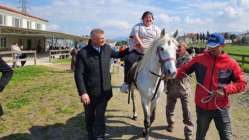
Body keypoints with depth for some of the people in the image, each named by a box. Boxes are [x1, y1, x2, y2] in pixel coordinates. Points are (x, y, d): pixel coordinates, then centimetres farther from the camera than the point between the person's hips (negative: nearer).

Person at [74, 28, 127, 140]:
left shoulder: (107, 48, 0)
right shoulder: (83, 53, -15)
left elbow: (117, 55, 20)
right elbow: (78, 75, -16)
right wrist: (83, 93, -21)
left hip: (104, 91, 2)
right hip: (90, 92, -2)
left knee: (100, 116, 7)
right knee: (89, 116, 18)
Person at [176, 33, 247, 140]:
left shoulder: (231, 63, -7)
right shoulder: (199, 59, -4)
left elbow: (242, 83, -5)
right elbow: (184, 70, -1)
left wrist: (225, 90, -19)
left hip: (221, 107, -1)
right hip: (202, 106, 1)